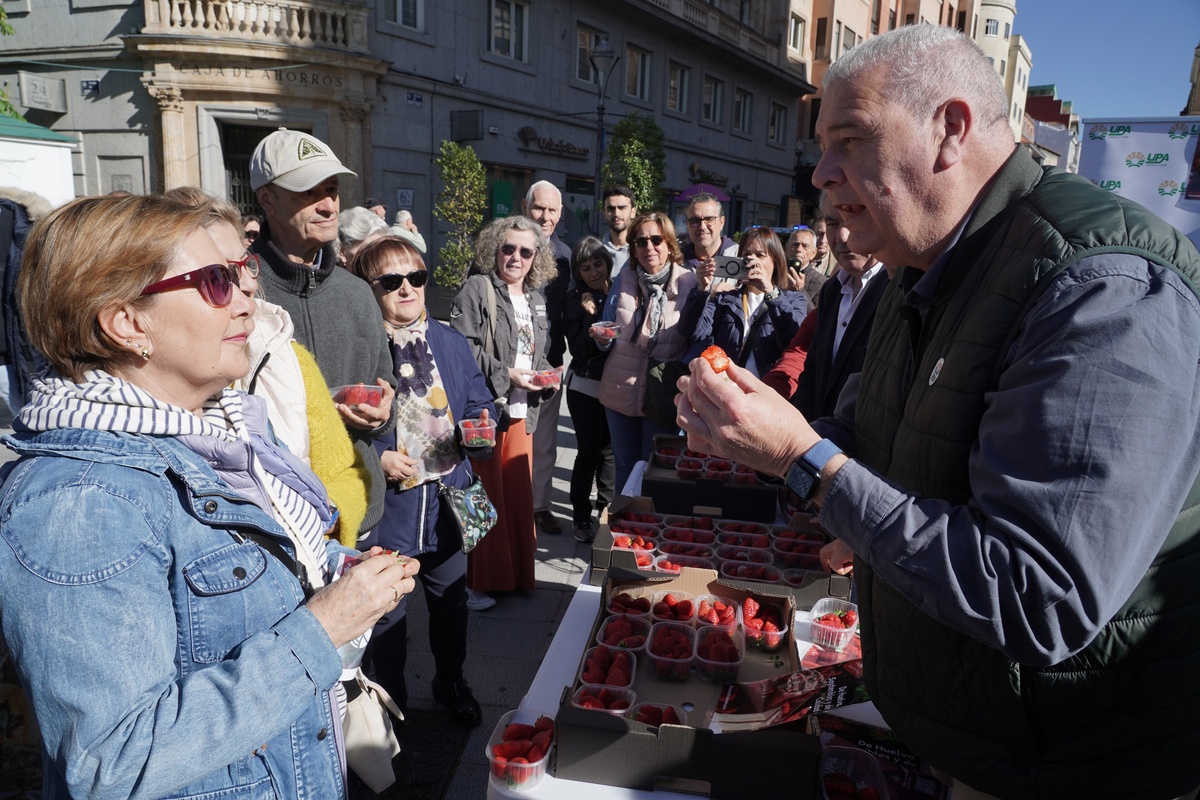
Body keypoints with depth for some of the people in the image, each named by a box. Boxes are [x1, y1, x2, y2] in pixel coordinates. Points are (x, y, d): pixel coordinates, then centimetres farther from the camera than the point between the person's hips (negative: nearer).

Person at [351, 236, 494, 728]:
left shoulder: (451, 342, 5)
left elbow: (480, 404, 11)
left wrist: (480, 426, -9)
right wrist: (377, 459, -19)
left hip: (448, 497, 4)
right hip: (387, 500, -4)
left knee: (451, 599, 20)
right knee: (385, 611, 12)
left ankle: (450, 683, 44)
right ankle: (388, 701, 36)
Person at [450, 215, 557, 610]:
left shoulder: (535, 299, 16)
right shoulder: (476, 290, -6)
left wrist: (545, 374, 4)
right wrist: (505, 374, -19)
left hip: (520, 411, 7)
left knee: (519, 493, 12)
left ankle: (516, 572, 27)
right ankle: (476, 581, 13)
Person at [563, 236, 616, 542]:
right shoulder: (577, 299, -4)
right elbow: (579, 349, -13)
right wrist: (590, 316, -22)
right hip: (585, 385, -3)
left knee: (609, 449, 10)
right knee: (588, 451, 0)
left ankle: (607, 507, 31)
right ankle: (581, 517, 14)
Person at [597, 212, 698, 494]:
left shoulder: (688, 282, -5)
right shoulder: (624, 279, 3)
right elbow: (609, 338, 9)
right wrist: (604, 338, -13)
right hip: (620, 392, 3)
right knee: (624, 466, 16)